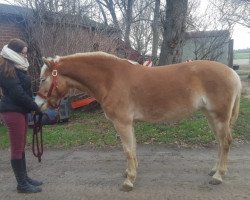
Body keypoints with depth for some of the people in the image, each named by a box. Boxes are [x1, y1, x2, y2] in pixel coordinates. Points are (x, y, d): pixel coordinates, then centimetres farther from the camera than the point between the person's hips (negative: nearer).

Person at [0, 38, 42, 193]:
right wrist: (35, 107, -14)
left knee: (21, 147, 15)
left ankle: (25, 178, 26)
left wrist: (33, 106, 6)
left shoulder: (17, 67, 14)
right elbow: (17, 93, -20)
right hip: (13, 111, -9)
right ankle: (22, 184, 8)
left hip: (21, 110, 9)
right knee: (17, 148, -2)